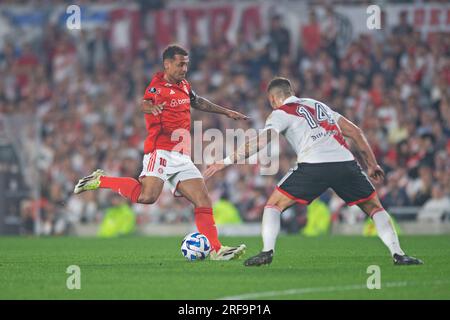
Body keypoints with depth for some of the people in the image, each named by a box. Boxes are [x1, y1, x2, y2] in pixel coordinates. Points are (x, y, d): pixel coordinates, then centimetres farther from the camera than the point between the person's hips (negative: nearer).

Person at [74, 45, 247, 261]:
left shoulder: (184, 86, 18)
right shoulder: (158, 87, -8)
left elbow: (198, 102, 39)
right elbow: (145, 104, -31)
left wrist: (226, 112, 44)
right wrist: (152, 107, -55)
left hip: (182, 158, 8)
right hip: (161, 152, -8)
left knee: (204, 201, 2)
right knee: (147, 196, -26)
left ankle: (216, 250, 5)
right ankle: (101, 181, -7)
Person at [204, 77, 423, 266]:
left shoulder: (282, 113, 13)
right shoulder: (319, 105, 31)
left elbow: (261, 141, -3)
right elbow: (355, 132, 26)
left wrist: (227, 161, -3)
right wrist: (372, 164, 29)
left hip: (313, 165, -4)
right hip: (345, 162, 4)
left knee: (274, 204, 14)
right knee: (374, 207, 21)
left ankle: (267, 252, -3)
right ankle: (398, 254, 7)